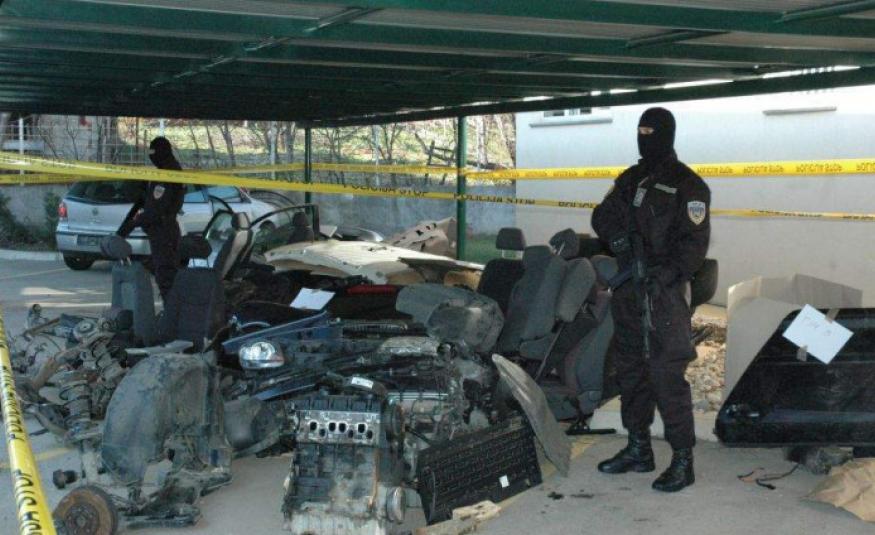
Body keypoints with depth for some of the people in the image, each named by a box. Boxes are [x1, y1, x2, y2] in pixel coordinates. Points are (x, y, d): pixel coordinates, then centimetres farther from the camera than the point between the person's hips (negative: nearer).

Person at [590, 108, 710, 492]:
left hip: (664, 293, -7)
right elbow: (602, 215, 17)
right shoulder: (630, 179, 17)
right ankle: (638, 449, 26)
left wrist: (664, 275, -21)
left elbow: (695, 241, -11)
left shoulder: (687, 185, -5)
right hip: (627, 291, 8)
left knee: (667, 376, -10)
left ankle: (683, 460, -2)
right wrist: (616, 235, -3)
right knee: (630, 370, 13)